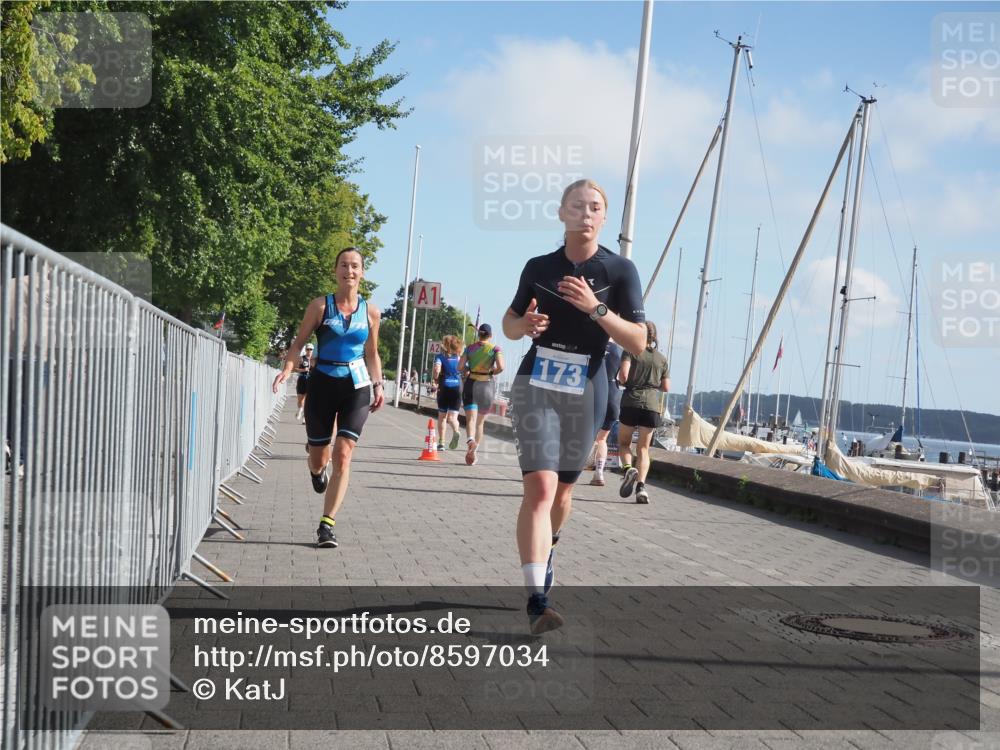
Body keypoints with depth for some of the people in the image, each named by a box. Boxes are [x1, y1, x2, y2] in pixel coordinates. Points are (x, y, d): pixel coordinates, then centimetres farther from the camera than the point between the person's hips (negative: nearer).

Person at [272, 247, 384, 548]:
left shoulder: (370, 312, 6)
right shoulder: (320, 306, -1)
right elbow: (299, 342, 0)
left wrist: (378, 385, 5)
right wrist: (287, 368, -17)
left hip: (356, 387, 1)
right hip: (322, 385, -1)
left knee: (343, 455, -13)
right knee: (319, 458, 8)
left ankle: (327, 524, -9)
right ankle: (317, 470, 49)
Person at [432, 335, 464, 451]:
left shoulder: (440, 356, 0)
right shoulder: (460, 357, 8)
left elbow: (436, 370, -16)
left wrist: (435, 379, 2)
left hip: (444, 387, -1)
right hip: (458, 387, 1)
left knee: (442, 416, 14)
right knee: (452, 417, -3)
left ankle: (441, 442, 13)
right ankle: (456, 430, -36)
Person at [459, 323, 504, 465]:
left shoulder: (470, 348, 5)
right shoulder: (495, 349, 0)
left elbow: (460, 367, -1)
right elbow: (501, 367, -14)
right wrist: (492, 372, 5)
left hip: (471, 383, 0)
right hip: (487, 385, 0)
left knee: (471, 418, -10)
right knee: (480, 422, 14)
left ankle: (470, 440, -40)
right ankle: (474, 452, 18)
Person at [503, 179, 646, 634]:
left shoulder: (619, 271, -3)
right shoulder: (539, 267, 4)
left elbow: (638, 342, -8)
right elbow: (510, 322, 16)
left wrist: (596, 308, -22)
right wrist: (525, 325, -8)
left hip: (586, 391, 1)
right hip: (536, 384, 0)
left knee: (562, 490, 15)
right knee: (539, 487, -15)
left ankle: (547, 551, 48)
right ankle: (537, 600, -20)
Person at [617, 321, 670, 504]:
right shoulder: (662, 359, 11)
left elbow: (623, 375, -13)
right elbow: (666, 388, 10)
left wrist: (622, 379, 9)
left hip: (631, 402, -2)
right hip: (652, 405, 2)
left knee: (624, 442, 14)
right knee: (643, 448, 6)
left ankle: (628, 468, -14)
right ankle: (641, 485, -10)